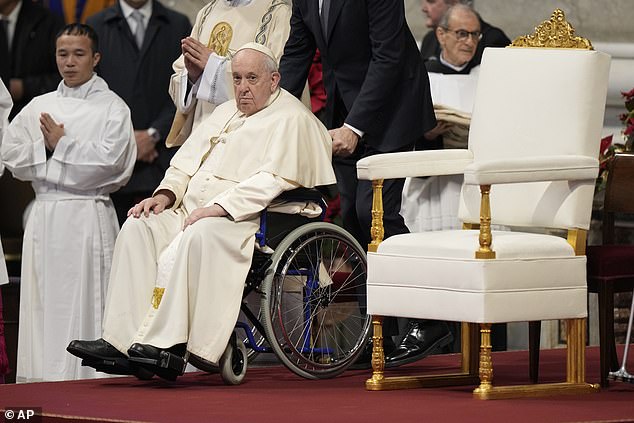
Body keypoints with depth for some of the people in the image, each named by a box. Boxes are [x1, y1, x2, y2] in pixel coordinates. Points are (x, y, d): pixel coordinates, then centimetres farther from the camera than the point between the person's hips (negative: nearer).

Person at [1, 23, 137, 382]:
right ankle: (41, 377, 8)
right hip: (45, 214, 5)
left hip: (88, 214, -5)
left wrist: (61, 145, -6)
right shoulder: (40, 107, 16)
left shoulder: (111, 107, 1)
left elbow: (109, 160, -11)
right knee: (43, 299, 4)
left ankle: (90, 376, -8)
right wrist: (44, 147, -6)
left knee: (85, 301, -8)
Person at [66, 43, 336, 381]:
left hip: (244, 220, -8)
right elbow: (188, 160, 25)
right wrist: (167, 193, 4)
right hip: (195, 212, 8)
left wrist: (219, 207, -23)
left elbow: (270, 181, -14)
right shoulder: (225, 113, 25)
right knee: (139, 227, -17)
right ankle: (120, 342, -27)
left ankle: (167, 344, -39)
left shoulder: (291, 119, -1)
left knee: (197, 236, -37)